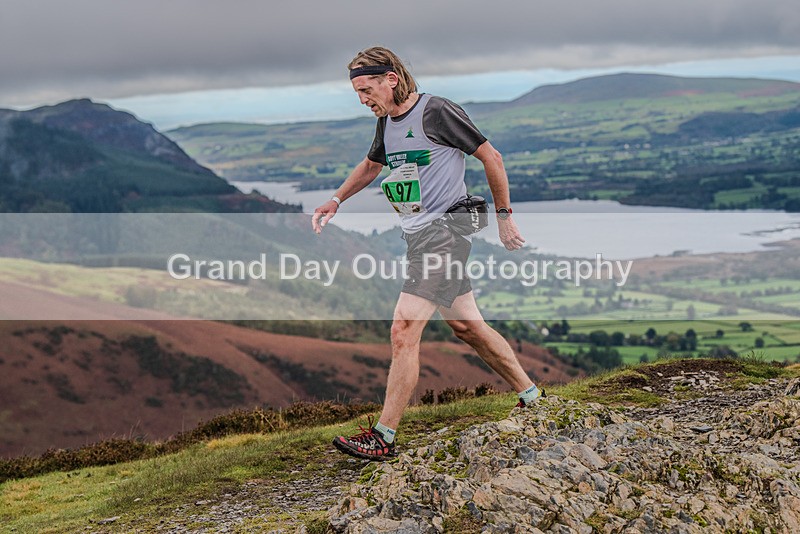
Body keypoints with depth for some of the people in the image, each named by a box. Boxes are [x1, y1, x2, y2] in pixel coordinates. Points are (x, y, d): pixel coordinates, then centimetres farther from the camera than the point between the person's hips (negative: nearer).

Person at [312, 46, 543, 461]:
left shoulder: (436, 112, -13)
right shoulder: (386, 122, 11)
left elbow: (491, 157, -7)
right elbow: (371, 165, 31)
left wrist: (504, 217, -3)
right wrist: (336, 200, 18)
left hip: (444, 231, -9)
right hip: (419, 235, 9)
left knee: (404, 330, -14)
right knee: (467, 325, 13)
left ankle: (383, 437, -10)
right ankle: (531, 397, 28)